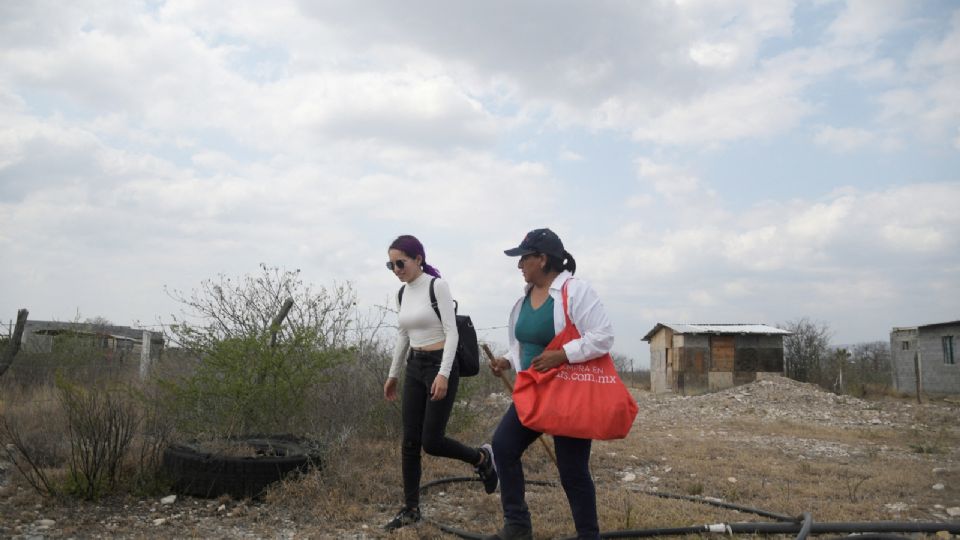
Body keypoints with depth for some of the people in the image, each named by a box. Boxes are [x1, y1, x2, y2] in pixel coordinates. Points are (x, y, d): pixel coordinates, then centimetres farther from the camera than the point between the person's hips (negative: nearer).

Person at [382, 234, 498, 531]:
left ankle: (482, 458, 21)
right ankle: (410, 508, 17)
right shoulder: (402, 294, 9)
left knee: (431, 442, -6)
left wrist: (443, 374, -24)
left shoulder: (437, 286, -12)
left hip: (440, 365, -7)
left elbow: (451, 333, -16)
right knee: (410, 442, 5)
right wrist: (393, 374, 22)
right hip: (414, 368, 7)